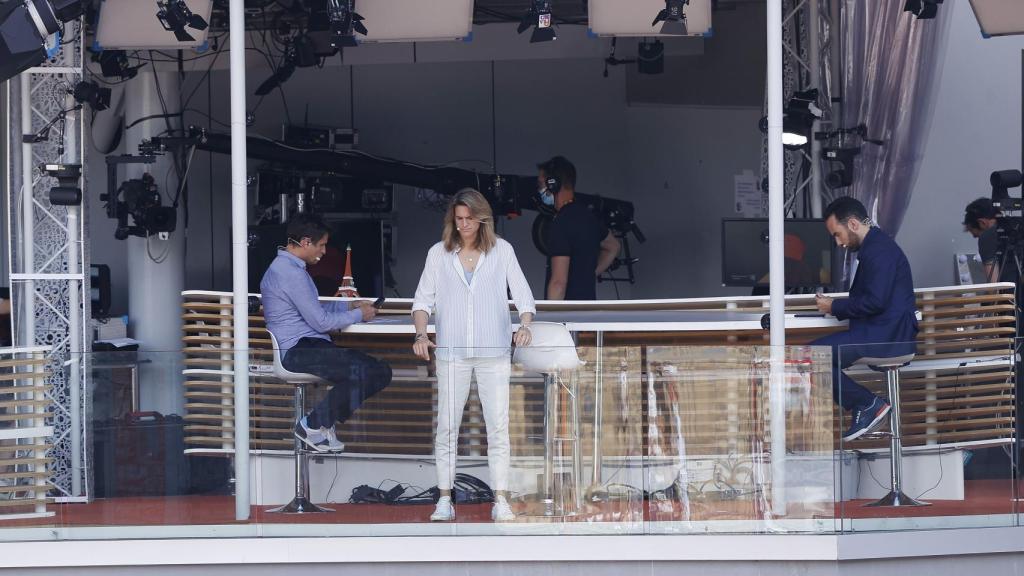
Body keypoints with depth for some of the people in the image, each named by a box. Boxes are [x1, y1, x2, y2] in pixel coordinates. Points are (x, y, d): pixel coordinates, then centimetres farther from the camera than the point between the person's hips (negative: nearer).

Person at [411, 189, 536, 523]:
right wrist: (421, 333, -10)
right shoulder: (439, 254, 7)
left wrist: (525, 325, -17)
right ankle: (444, 499, 6)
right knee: (447, 426, 1)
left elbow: (522, 294, 2)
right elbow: (423, 298, 7)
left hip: (493, 351, -1)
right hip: (451, 351, 1)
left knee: (498, 426, -4)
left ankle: (500, 500, -1)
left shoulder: (501, 251, 6)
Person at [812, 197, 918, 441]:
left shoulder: (879, 250, -14)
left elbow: (875, 301, -22)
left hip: (886, 337, -11)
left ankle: (869, 404, -11)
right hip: (883, 332, 11)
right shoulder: (875, 246, 19)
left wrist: (835, 307, -9)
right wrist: (837, 305, 7)